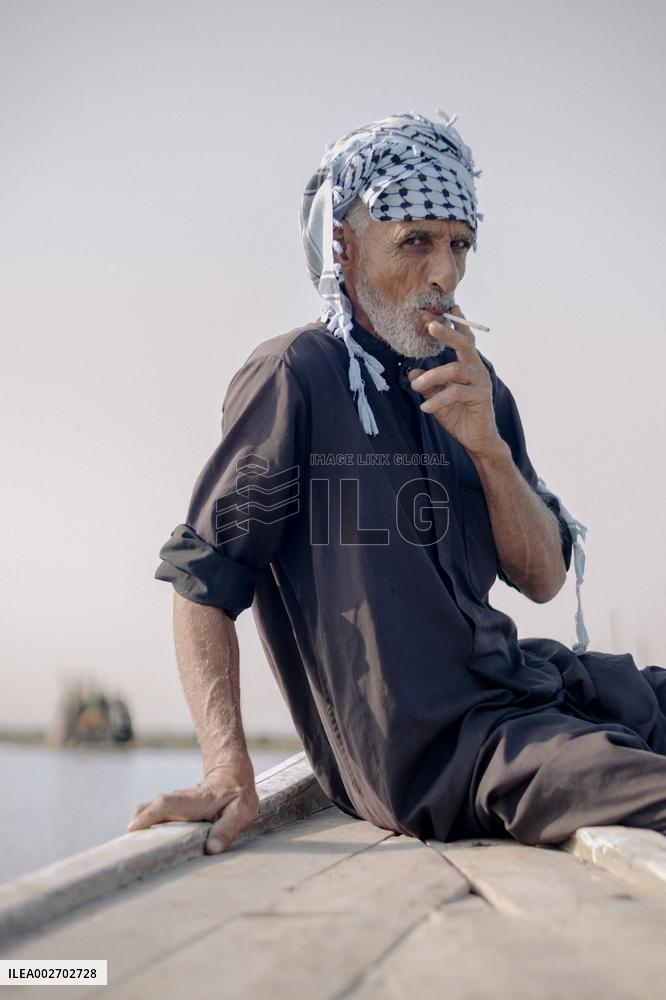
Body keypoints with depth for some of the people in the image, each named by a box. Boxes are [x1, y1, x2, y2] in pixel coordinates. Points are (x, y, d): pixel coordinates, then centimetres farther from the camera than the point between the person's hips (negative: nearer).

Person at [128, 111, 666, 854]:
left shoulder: (472, 386, 13)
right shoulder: (295, 377, -9)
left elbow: (544, 579, 8)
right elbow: (201, 578, -10)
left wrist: (486, 444, -9)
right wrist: (228, 772, -21)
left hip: (513, 681, 8)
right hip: (426, 748, -8)